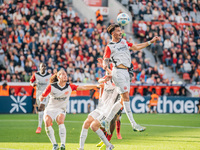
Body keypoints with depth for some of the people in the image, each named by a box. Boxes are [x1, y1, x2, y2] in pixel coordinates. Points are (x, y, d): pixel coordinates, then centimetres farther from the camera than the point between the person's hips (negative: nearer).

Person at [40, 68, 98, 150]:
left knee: (60, 121, -31)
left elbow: (83, 87, -5)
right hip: (50, 109, 0)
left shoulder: (69, 86, -4)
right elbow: (42, 96, 1)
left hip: (61, 110, 0)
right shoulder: (51, 86, -9)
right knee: (47, 122, -28)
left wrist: (96, 86, -11)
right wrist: (41, 98, -20)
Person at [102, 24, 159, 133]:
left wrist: (150, 42, 25)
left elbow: (136, 47, 27)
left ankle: (107, 121, 14)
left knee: (123, 100, 6)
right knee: (126, 97, -12)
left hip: (125, 72, 8)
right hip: (118, 72, -8)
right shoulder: (109, 47, 0)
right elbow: (105, 59, -4)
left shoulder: (124, 42, 20)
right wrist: (105, 65, -28)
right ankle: (133, 124, -14)